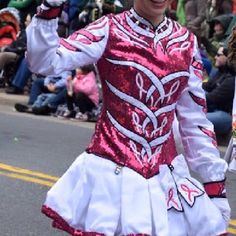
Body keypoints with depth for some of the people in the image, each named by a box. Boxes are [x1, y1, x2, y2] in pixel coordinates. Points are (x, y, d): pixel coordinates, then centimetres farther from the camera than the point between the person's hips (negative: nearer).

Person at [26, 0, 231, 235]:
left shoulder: (186, 42, 6)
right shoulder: (109, 30, -4)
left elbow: (195, 120, 10)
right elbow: (43, 62, -14)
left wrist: (215, 184, 8)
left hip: (167, 176, 4)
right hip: (112, 169, -3)